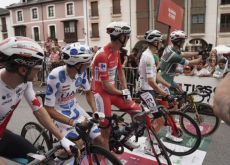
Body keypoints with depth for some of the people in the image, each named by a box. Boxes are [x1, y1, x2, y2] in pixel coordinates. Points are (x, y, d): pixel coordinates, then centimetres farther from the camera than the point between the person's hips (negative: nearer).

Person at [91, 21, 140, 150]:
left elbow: (120, 71, 13)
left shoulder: (116, 51, 4)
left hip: (113, 90, 8)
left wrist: (126, 90, 3)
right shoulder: (103, 55, -24)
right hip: (101, 92, -8)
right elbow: (105, 85, -22)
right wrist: (122, 93, -9)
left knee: (137, 110, 6)